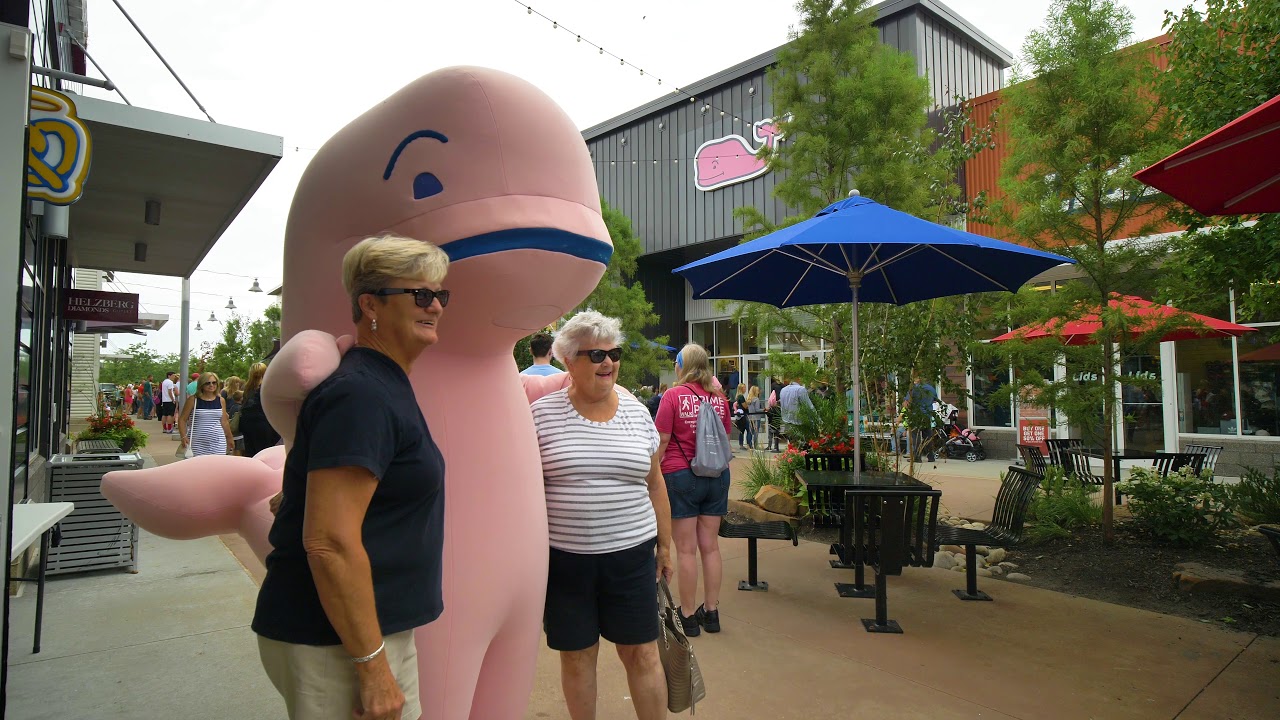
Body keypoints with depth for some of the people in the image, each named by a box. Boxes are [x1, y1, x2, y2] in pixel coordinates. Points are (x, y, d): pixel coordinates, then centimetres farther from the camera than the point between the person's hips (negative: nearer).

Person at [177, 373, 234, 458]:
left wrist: (229, 438, 22)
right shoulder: (193, 400, 0)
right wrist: (184, 437, -12)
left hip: (217, 442, 2)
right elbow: (182, 419, 1)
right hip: (198, 442, -2)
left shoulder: (221, 401, 8)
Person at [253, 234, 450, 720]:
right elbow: (330, 542, -26)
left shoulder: (387, 386, 11)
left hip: (379, 628, 9)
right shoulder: (361, 395, -20)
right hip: (337, 642, -9)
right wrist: (372, 665, -22)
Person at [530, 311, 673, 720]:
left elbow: (655, 485, 11)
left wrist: (665, 544, 13)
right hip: (564, 558, -1)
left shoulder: (637, 413, 4)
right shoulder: (542, 414, -4)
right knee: (576, 656, 12)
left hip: (630, 555, 2)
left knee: (642, 653, 8)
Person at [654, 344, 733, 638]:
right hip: (717, 476, 5)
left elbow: (662, 441, -8)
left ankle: (688, 616, 10)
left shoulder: (674, 395, -8)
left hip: (680, 475, -5)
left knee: (686, 549, 2)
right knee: (710, 546, 11)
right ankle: (711, 611, 20)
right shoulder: (719, 398, 6)